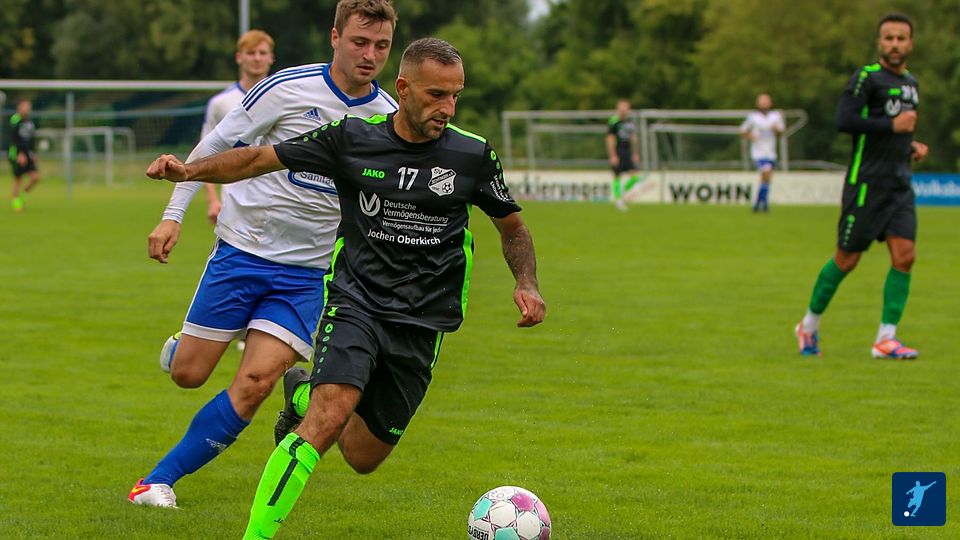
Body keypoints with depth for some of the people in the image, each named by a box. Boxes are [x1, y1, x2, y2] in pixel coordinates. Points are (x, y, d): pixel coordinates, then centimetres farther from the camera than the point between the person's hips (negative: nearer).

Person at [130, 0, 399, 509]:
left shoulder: (390, 119, -2)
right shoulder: (288, 89, -12)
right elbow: (215, 146, -2)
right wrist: (172, 215, -7)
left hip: (309, 271, 2)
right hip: (242, 250, -1)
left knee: (252, 386, -13)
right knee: (188, 374, 3)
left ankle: (159, 479, 0)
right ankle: (178, 347, 41)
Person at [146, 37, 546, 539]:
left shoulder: (473, 155, -1)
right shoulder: (351, 138, -4)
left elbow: (512, 225, 15)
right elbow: (262, 158, 0)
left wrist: (527, 285, -1)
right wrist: (190, 170, -14)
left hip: (422, 325, 3)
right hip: (356, 304, -3)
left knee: (363, 457, 10)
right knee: (327, 420, -27)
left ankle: (306, 394, 43)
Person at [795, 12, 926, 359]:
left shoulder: (910, 83, 17)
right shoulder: (867, 77, -8)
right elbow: (844, 120, -21)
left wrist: (910, 145, 13)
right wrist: (893, 126, -19)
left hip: (900, 184, 6)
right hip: (866, 183, -6)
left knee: (904, 255, -8)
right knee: (846, 259, 0)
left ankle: (885, 339, -6)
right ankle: (810, 324, 20)